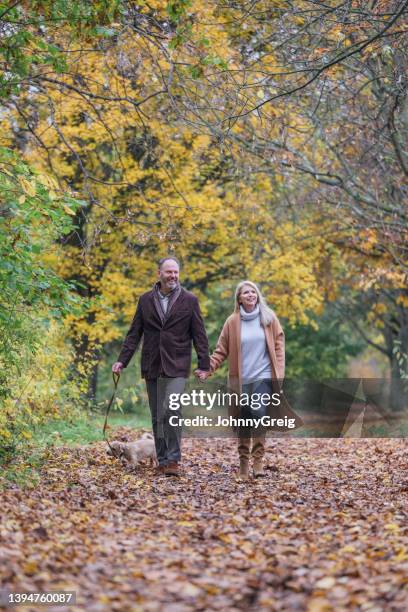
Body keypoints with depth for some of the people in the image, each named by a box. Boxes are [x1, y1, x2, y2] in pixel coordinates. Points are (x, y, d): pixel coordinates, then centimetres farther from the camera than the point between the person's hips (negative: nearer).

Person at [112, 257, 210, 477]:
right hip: (152, 367, 3)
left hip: (176, 367, -3)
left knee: (171, 411, -18)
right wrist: (122, 360, 0)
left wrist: (204, 364, -4)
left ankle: (172, 460, -10)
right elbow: (134, 333, 9)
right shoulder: (146, 300, 8)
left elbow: (199, 335, 2)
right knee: (157, 417, 7)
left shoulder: (189, 300, 2)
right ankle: (162, 460, 16)